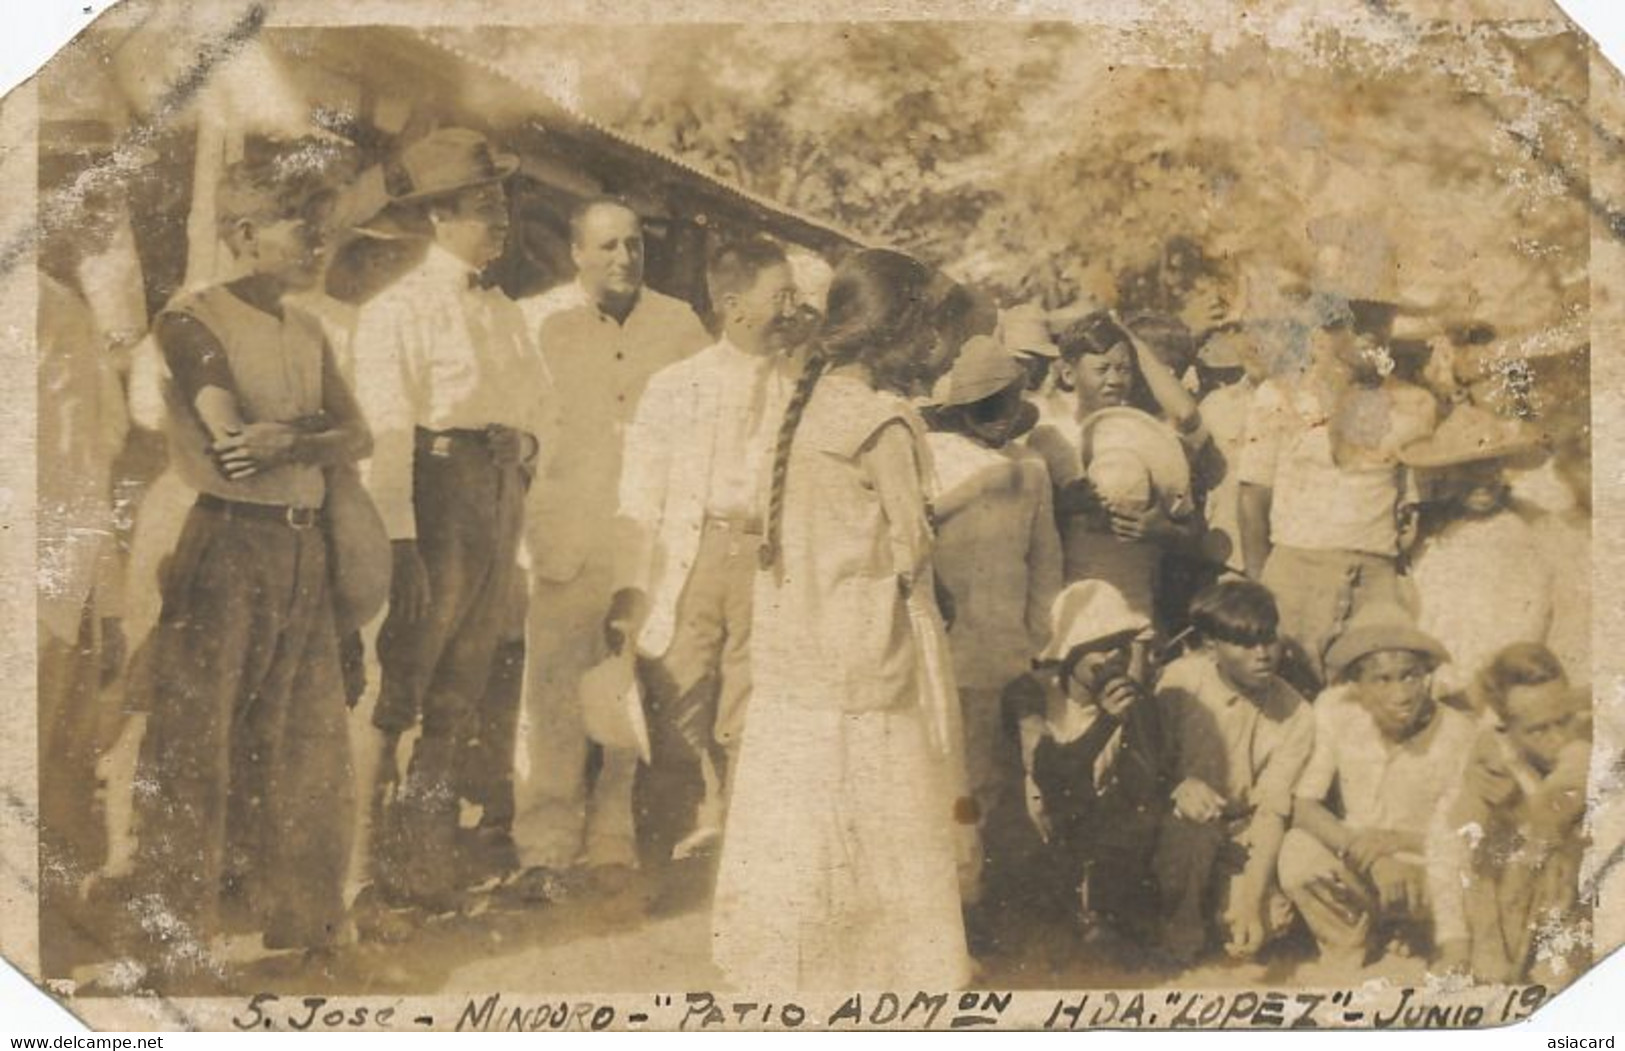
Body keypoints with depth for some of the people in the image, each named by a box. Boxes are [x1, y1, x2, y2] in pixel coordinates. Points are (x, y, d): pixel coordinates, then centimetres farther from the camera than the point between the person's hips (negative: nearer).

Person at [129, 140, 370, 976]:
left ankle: (297, 918, 25)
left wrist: (285, 442, -14)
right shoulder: (193, 322, -8)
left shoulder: (308, 336, 15)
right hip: (226, 547, -7)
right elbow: (232, 445, -18)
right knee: (199, 742, -1)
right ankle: (179, 936, 9)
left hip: (303, 550, 7)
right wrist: (309, 428, -3)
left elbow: (357, 439, 4)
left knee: (302, 743, 12)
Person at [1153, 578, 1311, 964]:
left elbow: (1272, 812, -18)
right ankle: (1181, 925, -10)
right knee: (1193, 830, -35)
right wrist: (1180, 784, -30)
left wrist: (1252, 901, -28)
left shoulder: (1295, 715, -12)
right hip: (1180, 820, -1)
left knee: (1271, 919, -22)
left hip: (1242, 836, 2)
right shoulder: (1183, 679, -15)